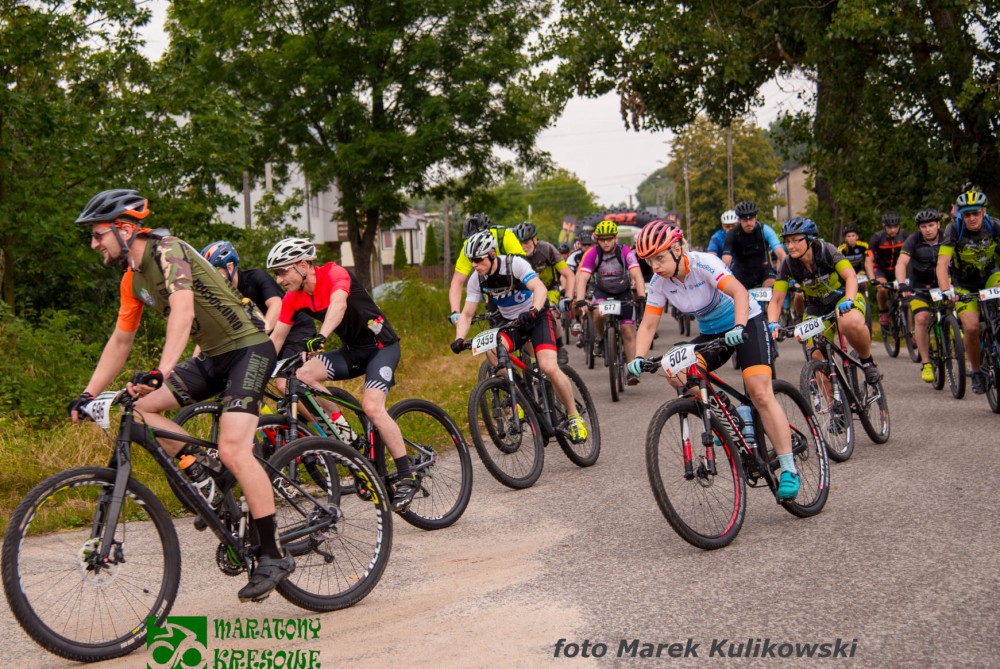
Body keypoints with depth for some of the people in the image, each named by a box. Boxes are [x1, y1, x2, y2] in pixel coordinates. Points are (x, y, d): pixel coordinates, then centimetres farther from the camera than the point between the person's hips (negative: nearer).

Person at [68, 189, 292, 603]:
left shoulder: (167, 251, -17)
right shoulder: (133, 279, 10)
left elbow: (183, 310, -33)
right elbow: (121, 340, 18)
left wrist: (162, 370, -46)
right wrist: (88, 394, 14)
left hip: (247, 348, -9)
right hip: (213, 356, 9)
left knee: (232, 450, -22)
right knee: (141, 408, -7)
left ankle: (274, 556, -13)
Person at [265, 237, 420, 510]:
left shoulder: (334, 273, -22)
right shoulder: (293, 298, -1)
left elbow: (339, 303, -42)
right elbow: (276, 338, 2)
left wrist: (321, 337, -58)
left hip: (381, 345, -7)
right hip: (352, 350, 7)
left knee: (371, 406, -26)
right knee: (302, 375, -16)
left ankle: (407, 477, -16)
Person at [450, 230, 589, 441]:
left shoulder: (515, 264, -22)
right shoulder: (476, 280, -8)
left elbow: (539, 288, -34)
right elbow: (466, 314, -7)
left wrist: (533, 311, -53)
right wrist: (459, 339, -25)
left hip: (538, 317, -4)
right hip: (511, 323, 5)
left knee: (549, 367, -24)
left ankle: (574, 416, -4)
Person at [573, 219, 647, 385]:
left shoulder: (625, 252, -22)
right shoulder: (592, 254, -21)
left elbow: (636, 274, -31)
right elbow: (582, 278, -29)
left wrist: (641, 296, -46)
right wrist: (580, 301, -44)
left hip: (624, 293, 0)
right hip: (602, 291, 0)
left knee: (628, 331, -7)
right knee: (598, 313, -33)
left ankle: (633, 370, 0)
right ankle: (601, 339, -3)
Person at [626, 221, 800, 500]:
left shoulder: (703, 263, -26)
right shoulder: (659, 283, -10)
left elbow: (739, 292, -38)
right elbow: (648, 324, -11)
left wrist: (738, 328, -54)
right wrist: (639, 357, -28)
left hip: (746, 323, -6)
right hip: (711, 333, 6)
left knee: (760, 393, -20)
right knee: (675, 373, -19)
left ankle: (788, 469, -15)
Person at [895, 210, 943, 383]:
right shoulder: (913, 241, -12)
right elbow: (901, 263, -23)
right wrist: (902, 285, -39)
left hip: (942, 284, 2)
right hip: (919, 286, -2)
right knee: (922, 318, -21)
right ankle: (926, 364, -15)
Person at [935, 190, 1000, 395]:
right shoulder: (954, 230, -22)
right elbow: (942, 264, -30)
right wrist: (946, 290, -46)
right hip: (963, 285, -2)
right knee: (971, 327, -17)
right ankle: (976, 372, 5)